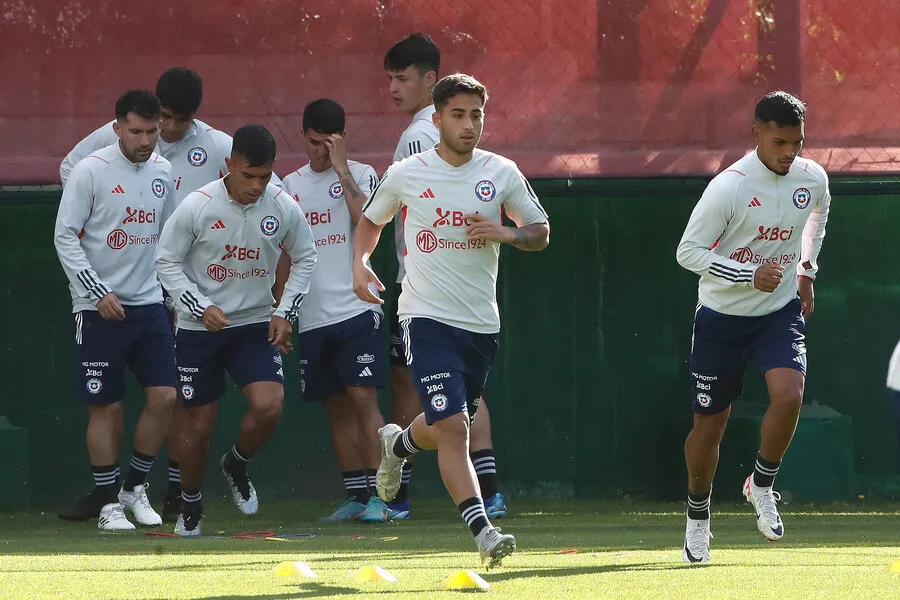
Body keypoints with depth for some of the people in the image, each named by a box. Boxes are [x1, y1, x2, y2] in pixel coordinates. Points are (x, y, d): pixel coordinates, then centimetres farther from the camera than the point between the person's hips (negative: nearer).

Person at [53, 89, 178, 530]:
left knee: (164, 396, -4)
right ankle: (107, 501, 8)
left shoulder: (162, 171, 8)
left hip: (149, 303, 5)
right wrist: (98, 292, -16)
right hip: (99, 308, -5)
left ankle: (135, 489, 13)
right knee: (105, 406, -2)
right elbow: (65, 237, -9)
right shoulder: (91, 171, -9)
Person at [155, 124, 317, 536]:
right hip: (198, 329, -2)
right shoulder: (197, 206, -16)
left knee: (269, 408, -19)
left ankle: (236, 466, 13)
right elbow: (166, 262, -7)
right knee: (200, 423, 4)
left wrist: (285, 311, -2)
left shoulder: (283, 208, -8)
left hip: (256, 326, 2)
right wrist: (202, 307, -18)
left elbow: (304, 258, 9)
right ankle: (190, 508, 27)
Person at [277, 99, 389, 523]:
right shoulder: (292, 186, 14)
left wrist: (341, 168, -14)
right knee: (336, 408, 6)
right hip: (312, 316, 5)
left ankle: (377, 495, -14)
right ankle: (355, 496, 11)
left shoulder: (360, 174, 1)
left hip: (356, 308, -5)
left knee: (363, 397, -13)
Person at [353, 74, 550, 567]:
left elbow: (540, 232, 11)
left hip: (481, 322, 4)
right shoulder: (406, 174, -1)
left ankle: (398, 443, 51)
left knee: (447, 428, 16)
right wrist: (360, 263, -2)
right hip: (426, 318, -4)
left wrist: (506, 233, -10)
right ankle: (481, 530, -21)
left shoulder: (502, 173, 2)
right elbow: (371, 220, 17)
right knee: (452, 425, -19)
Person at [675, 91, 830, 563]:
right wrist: (750, 275, -28)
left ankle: (761, 484, 1)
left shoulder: (812, 179, -4)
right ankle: (697, 515, 30)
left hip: (781, 311, 3)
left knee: (789, 395, -24)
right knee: (709, 425, 5)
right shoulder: (729, 188, -21)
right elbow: (688, 251, -19)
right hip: (722, 316, -3)